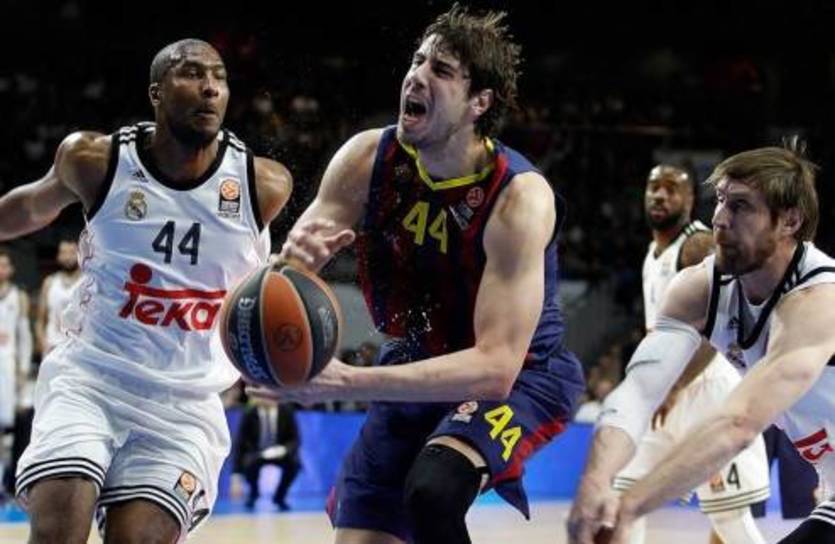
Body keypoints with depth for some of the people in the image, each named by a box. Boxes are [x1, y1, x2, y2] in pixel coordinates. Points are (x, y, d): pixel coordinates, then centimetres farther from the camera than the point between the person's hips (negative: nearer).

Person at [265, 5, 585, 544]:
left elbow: (496, 367, -35)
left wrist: (348, 381, -44)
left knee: (432, 490, -33)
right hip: (417, 367, 5)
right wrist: (295, 261, -38)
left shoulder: (520, 197, -29)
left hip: (519, 374, -5)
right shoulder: (367, 158, -15)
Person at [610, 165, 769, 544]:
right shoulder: (654, 251, 17)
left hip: (705, 388, -9)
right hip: (666, 390, 9)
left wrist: (674, 388, -30)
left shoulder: (700, 245, -12)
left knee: (728, 513, -8)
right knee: (624, 494, 7)